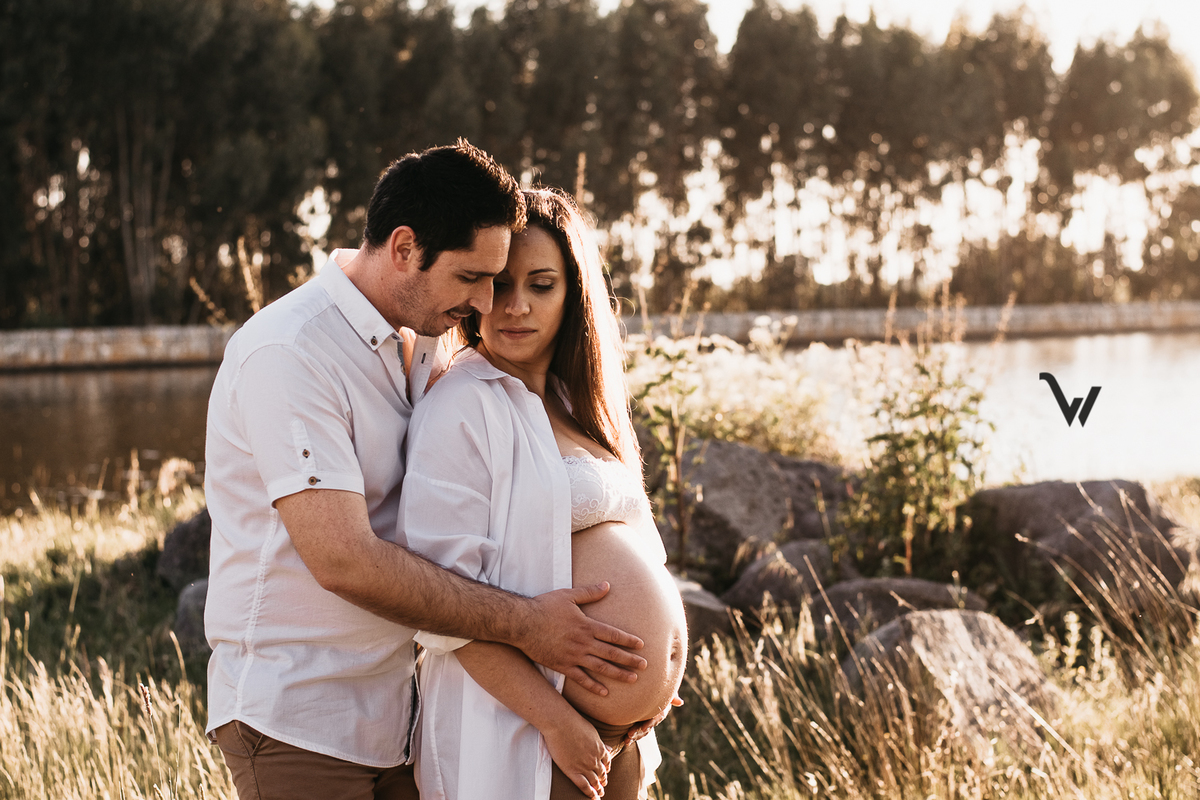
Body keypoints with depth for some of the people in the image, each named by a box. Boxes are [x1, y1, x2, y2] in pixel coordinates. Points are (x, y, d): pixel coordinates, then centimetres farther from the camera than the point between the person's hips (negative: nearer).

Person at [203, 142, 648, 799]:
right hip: (298, 717, -8)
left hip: (397, 709, 8)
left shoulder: (423, 343, 10)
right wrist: (522, 624, -18)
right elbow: (344, 560, -24)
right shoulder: (287, 356, -18)